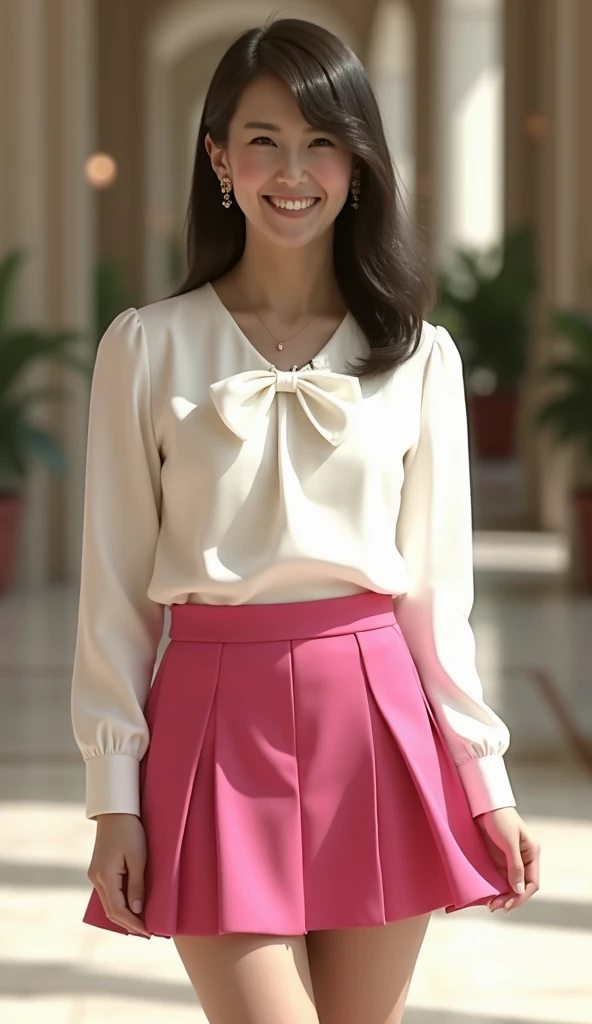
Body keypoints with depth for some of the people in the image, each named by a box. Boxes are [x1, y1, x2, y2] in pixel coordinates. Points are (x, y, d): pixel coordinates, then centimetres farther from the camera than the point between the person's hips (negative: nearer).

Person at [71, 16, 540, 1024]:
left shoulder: (418, 357, 6)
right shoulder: (149, 347, 2)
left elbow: (437, 585, 9)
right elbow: (115, 587, 3)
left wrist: (485, 778, 5)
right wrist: (113, 797, -1)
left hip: (377, 718, 2)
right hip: (216, 722, -2)